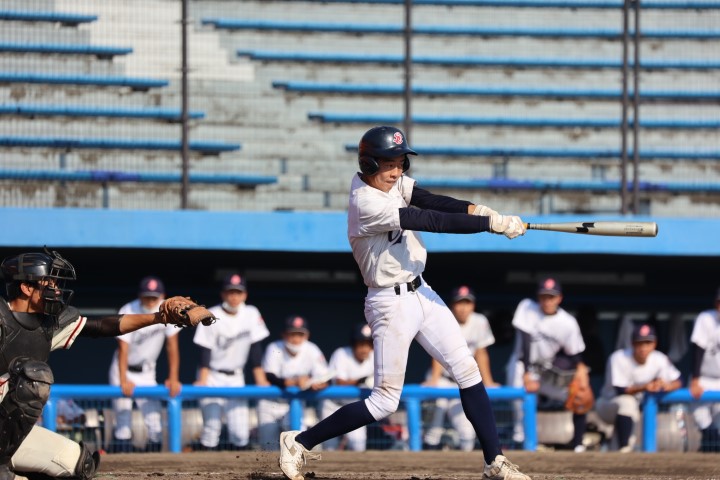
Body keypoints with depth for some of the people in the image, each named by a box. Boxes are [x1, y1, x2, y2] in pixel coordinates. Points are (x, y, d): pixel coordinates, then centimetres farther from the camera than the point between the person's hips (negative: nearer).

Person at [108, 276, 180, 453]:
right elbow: (123, 348, -24)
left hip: (147, 372, 3)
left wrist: (173, 378, -15)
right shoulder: (128, 312, -20)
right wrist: (123, 381, -33)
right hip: (124, 371, -3)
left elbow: (172, 346, -9)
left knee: (155, 427, -5)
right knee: (124, 426, -12)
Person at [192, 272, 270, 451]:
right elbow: (205, 350, -13)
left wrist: (260, 379, -3)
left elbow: (255, 348, 2)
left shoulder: (251, 314, 0)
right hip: (213, 376, -3)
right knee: (212, 427, -11)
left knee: (241, 431, -5)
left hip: (236, 377, 3)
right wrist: (203, 380, -23)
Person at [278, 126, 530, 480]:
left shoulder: (389, 181, 1)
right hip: (392, 304, -9)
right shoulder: (367, 204, -25)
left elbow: (429, 200, -6)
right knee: (385, 401, -4)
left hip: (420, 293, 9)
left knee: (468, 371, 5)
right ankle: (299, 442, 7)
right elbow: (431, 221, -28)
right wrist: (493, 223, -29)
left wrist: (476, 210, -25)